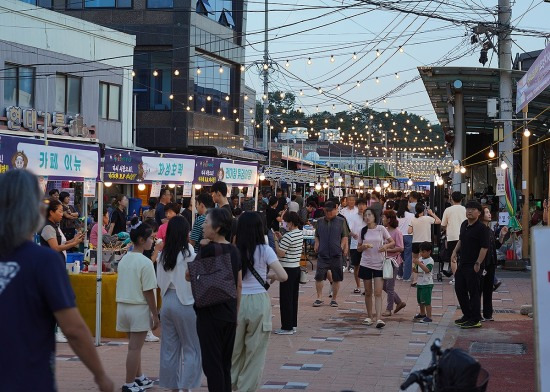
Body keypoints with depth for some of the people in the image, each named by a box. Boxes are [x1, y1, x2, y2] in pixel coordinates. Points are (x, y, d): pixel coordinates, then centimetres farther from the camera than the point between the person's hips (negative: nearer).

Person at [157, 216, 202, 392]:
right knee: (192, 349, 3)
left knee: (169, 348, 11)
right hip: (185, 302, -6)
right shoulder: (188, 253, -12)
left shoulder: (164, 254, 5)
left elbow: (160, 282, 9)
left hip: (167, 302, 6)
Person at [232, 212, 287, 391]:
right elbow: (283, 276, -10)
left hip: (237, 301, 2)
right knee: (255, 350, 10)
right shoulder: (264, 250, -6)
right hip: (258, 302, -2)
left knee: (234, 349, 18)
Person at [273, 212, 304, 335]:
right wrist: (281, 238, 12)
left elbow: (280, 253, -19)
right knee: (293, 298, 14)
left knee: (286, 299, -2)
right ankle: (293, 325, 20)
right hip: (296, 268, 9)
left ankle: (287, 327, 2)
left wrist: (275, 241, -9)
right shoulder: (300, 233, 8)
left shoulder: (288, 236, -20)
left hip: (288, 269, -9)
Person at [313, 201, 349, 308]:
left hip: (336, 254, -1)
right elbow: (317, 236, 18)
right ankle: (319, 298, 4)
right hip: (322, 254, 1)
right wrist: (316, 244, 1)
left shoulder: (341, 221, 3)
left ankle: (334, 299, 18)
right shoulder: (320, 222, 8)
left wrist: (342, 247, -7)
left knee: (336, 278, 6)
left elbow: (345, 236, 6)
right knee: (319, 276, -7)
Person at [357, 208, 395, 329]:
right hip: (366, 264, 3)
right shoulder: (363, 231, 4)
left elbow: (392, 242, 4)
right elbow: (358, 248, 11)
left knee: (378, 293, -8)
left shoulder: (381, 229, -3)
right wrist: (363, 247, -11)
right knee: (368, 293, 9)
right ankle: (369, 317, 19)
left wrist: (386, 246, -17)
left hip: (379, 264, -2)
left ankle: (379, 318, -13)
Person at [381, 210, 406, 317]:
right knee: (383, 285, 12)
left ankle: (389, 309, 11)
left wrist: (387, 250, -22)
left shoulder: (397, 232, -15)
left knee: (389, 286, -1)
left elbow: (400, 248, -19)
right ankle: (399, 302, 27)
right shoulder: (385, 230, 7)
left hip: (394, 260, -8)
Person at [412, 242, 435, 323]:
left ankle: (429, 317, -3)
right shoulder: (420, 259, 9)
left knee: (426, 301, -7)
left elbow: (427, 270, -28)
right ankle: (422, 314, 38)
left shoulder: (430, 260, -13)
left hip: (427, 284, -8)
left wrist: (419, 263, -33)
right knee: (420, 300, 20)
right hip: (420, 283, 8)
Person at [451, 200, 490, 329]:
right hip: (462, 263, 9)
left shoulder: (481, 228, -14)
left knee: (473, 292, -3)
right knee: (459, 289, 15)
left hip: (472, 266, -9)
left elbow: (484, 248, -17)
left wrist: (478, 263, -21)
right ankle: (467, 315, 29)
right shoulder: (464, 225, 12)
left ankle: (475, 320, 5)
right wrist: (455, 252, 15)